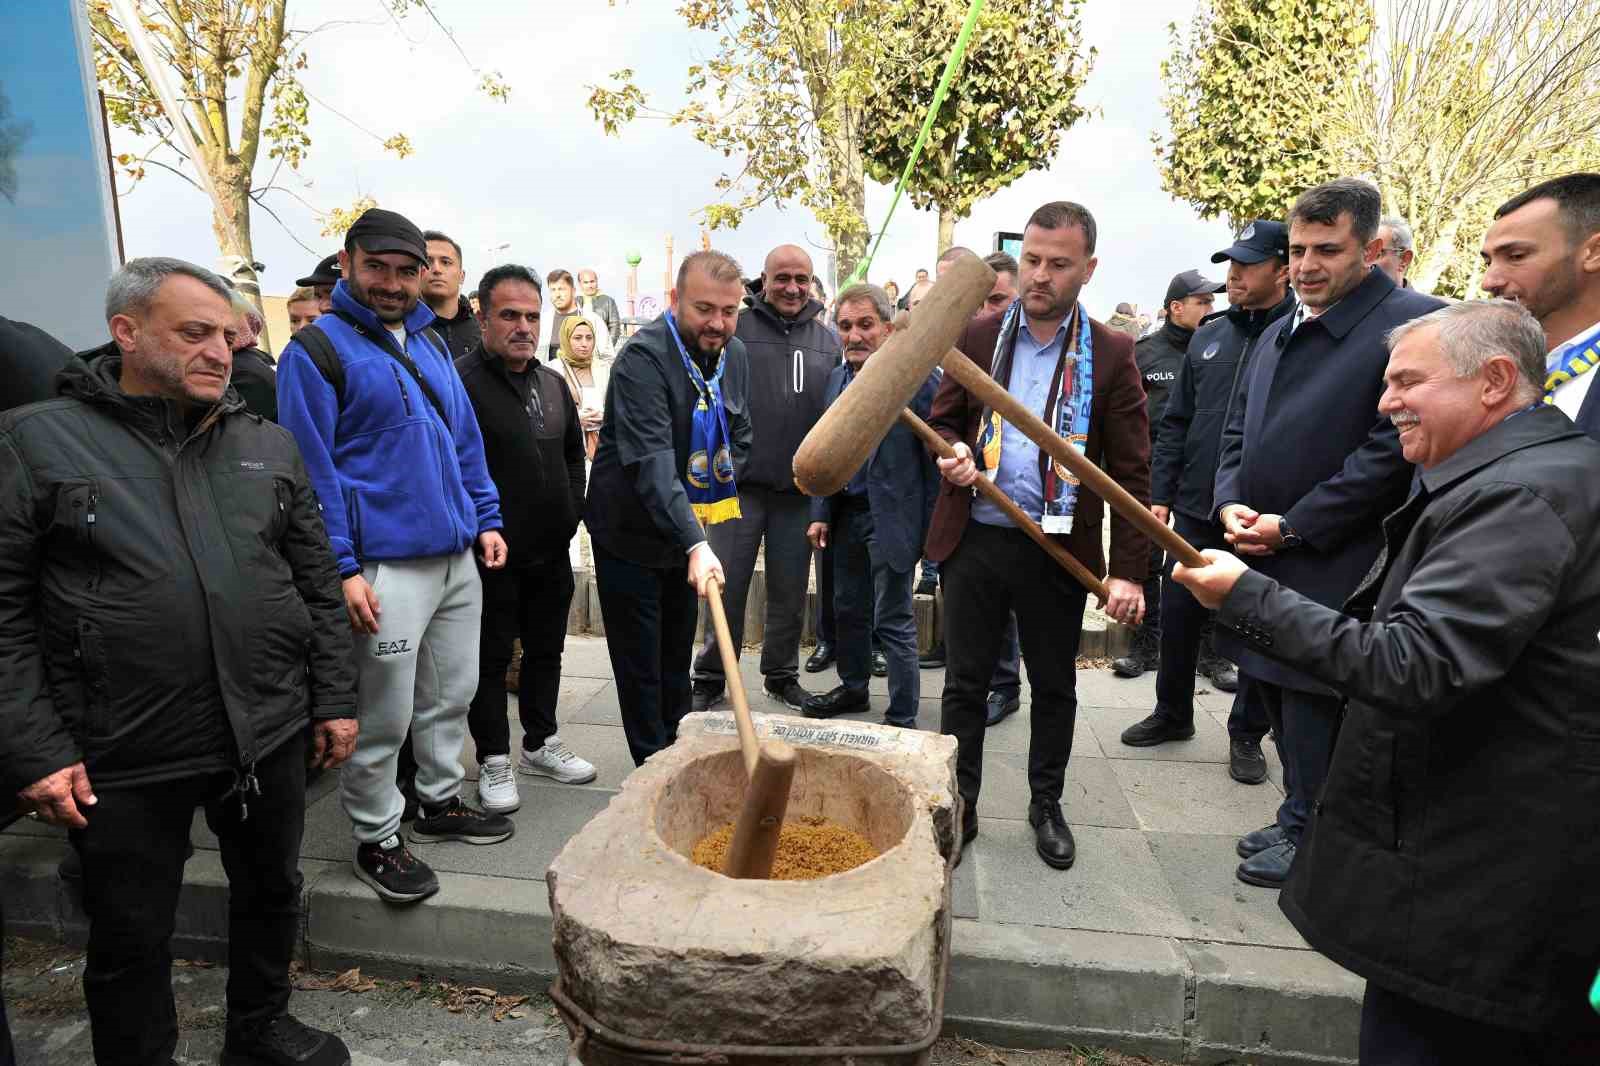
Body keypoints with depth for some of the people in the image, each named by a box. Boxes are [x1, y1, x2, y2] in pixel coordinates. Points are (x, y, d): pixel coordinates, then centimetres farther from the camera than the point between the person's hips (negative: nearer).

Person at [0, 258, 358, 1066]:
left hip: (270, 735, 4)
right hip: (123, 760, -3)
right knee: (130, 939, 14)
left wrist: (334, 700, 5)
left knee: (272, 894, 20)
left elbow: (319, 586, 8)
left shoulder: (270, 446, 6)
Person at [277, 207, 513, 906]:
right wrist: (343, 567, -16)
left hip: (457, 558, 7)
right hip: (387, 565, -7)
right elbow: (312, 470, -11)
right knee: (384, 715, 2)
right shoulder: (316, 350, -7)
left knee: (453, 692, 17)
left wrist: (485, 520, 11)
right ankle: (374, 839, 21)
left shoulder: (429, 344, 15)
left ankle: (440, 801, 36)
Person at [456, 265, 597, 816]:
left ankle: (541, 745, 34)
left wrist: (570, 512, 11)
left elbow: (574, 454, 21)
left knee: (546, 650, 17)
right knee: (491, 659, 7)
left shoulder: (553, 383, 11)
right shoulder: (461, 382, -13)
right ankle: (494, 761, 21)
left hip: (551, 551, 7)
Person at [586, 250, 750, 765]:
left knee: (677, 656, 18)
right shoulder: (642, 358, -25)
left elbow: (739, 434, 15)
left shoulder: (734, 354, 0)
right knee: (640, 665, 3)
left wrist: (721, 488, 1)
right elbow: (652, 462, -36)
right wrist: (696, 543, -45)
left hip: (689, 528, 7)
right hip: (631, 531, -7)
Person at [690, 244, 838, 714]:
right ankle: (710, 679, 19)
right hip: (740, 484, -3)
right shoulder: (734, 328, -2)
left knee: (790, 593, 12)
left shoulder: (828, 341, 10)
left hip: (800, 490, 3)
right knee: (727, 588, 4)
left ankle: (782, 676, 29)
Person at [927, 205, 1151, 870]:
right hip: (974, 541, 1)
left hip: (1059, 550, -1)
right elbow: (943, 420, 11)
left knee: (1054, 687, 15)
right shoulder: (977, 336, 2)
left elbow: (1132, 472, -4)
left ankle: (1046, 807, 36)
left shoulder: (1111, 354, -3)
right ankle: (959, 808, 27)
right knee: (965, 683, 9)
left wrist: (1128, 570, -9)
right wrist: (953, 453, -13)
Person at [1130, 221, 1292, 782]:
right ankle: (1172, 713, 33)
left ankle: (1247, 733, 27)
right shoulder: (1209, 336, 9)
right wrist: (1160, 494, 5)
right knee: (1178, 615, 12)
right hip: (1195, 510, 5)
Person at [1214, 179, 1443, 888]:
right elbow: (1237, 430, 19)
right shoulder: (1279, 333, 14)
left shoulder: (1412, 324, -10)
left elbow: (1391, 451, -17)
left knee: (1312, 700, 3)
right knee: (1275, 693, 15)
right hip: (1261, 560, 7)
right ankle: (1301, 820, 32)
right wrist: (1230, 503, 1)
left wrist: (1291, 526, -15)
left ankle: (1305, 834, 22)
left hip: (1331, 567, -7)